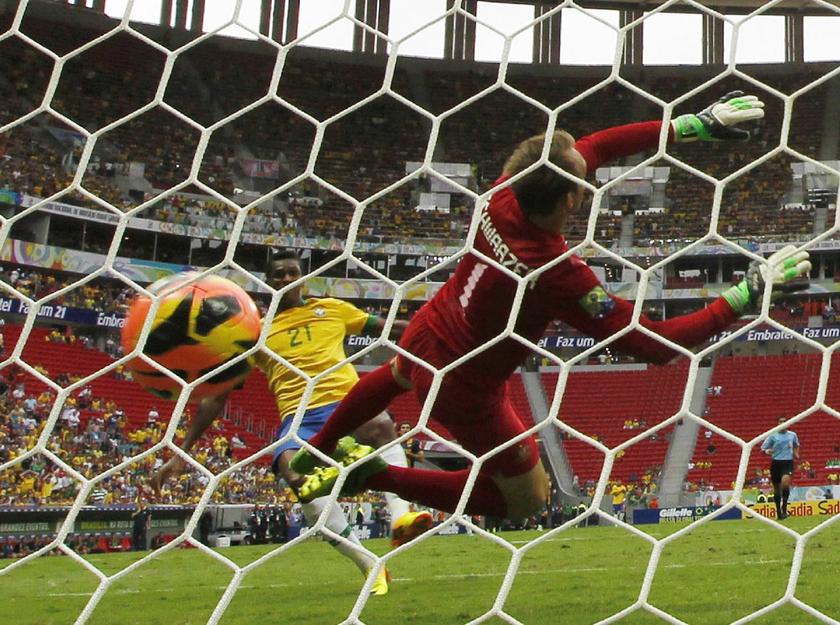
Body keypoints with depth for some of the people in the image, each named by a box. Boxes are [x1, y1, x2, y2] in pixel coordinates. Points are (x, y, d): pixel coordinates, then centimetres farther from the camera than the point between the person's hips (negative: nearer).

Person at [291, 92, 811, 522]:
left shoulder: (505, 194, -22)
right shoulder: (559, 274, -39)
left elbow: (595, 146, -8)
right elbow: (654, 344, -35)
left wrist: (695, 124, -9)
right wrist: (747, 296, -30)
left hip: (425, 336, 7)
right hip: (464, 388, -7)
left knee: (396, 377, 42)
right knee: (527, 499, 14)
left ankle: (316, 452, 63)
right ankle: (374, 477, 6)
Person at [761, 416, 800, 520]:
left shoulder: (792, 435, 7)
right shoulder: (773, 435, 2)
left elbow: (796, 445, 28)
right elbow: (763, 448, 2)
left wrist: (796, 454, 10)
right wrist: (766, 451, -20)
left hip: (788, 462, -1)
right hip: (776, 463, 1)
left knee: (785, 482, -28)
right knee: (777, 489, 7)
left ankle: (784, 508, -18)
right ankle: (778, 512, 23)